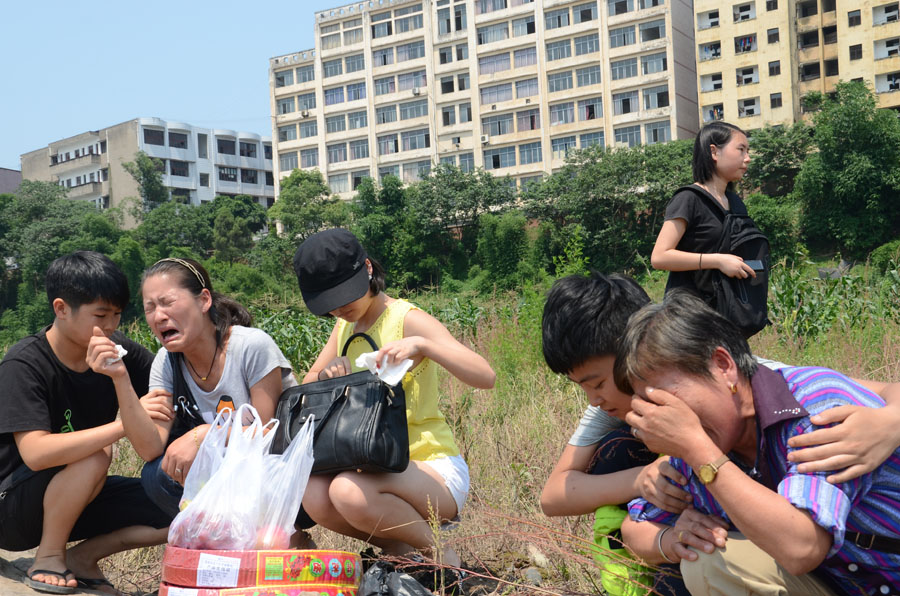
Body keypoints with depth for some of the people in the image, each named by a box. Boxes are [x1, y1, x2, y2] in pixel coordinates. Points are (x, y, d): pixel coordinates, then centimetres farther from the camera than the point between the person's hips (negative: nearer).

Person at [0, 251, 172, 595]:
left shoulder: (116, 353, -8)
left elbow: (149, 445, -14)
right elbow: (36, 453, -35)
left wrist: (120, 376, -31)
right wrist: (126, 422, -30)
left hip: (77, 499, 5)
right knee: (95, 456, -34)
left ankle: (82, 556, 5)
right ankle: (48, 557, -9)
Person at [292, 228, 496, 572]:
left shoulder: (406, 319, -11)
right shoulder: (344, 326, 11)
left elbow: (485, 377, -21)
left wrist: (422, 344, -34)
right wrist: (328, 374, -7)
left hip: (433, 468, -6)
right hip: (380, 467, 7)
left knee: (349, 491, -34)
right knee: (315, 495, -24)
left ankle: (435, 553, -7)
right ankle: (400, 548, 2)